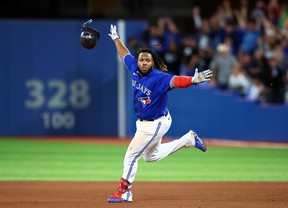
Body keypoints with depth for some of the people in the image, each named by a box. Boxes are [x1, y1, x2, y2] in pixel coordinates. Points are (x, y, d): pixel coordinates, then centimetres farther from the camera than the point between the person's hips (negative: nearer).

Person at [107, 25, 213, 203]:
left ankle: (124, 193, 9)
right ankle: (188, 140, 32)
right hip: (143, 122, 9)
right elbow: (125, 54, 13)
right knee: (151, 156, 25)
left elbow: (176, 81, -44)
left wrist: (194, 80, -62)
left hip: (156, 124, -9)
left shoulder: (159, 78, -27)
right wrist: (116, 38, 26)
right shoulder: (135, 70, -6)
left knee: (131, 156, -5)